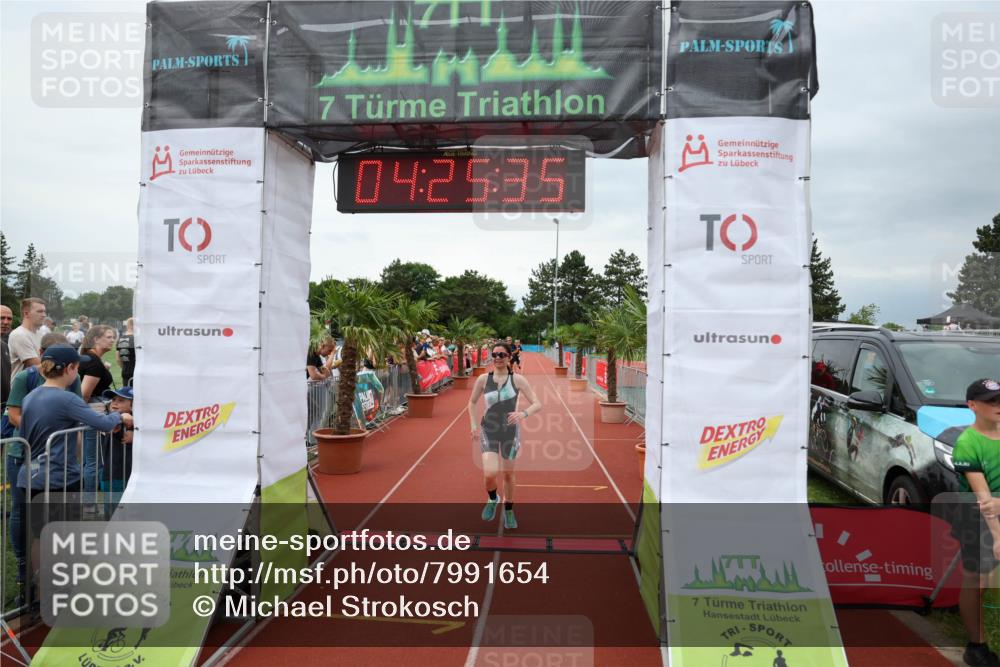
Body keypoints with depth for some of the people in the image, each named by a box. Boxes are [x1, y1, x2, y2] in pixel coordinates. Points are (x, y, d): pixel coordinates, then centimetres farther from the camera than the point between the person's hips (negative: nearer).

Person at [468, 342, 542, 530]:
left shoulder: (518, 380, -9)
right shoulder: (483, 379, -4)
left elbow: (537, 404, -13)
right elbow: (472, 403, 11)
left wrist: (524, 414, -32)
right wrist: (474, 425, 1)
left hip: (510, 431, 0)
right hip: (488, 431, 0)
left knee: (508, 474, 11)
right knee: (490, 473, -17)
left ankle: (508, 511, 35)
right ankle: (492, 499, 18)